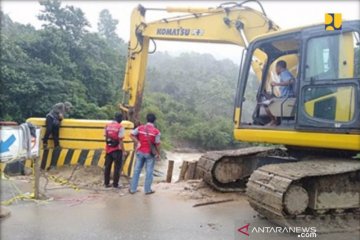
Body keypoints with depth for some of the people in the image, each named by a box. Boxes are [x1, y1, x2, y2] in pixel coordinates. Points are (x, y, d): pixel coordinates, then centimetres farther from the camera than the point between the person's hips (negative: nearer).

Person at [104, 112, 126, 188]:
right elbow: (120, 140, -16)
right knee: (117, 167, 6)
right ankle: (115, 184, 10)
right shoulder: (120, 127, -14)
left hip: (108, 149, 5)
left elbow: (105, 137, 8)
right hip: (117, 150, -5)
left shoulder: (107, 126, 4)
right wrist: (123, 151, -9)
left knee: (107, 166, 14)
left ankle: (106, 183, 21)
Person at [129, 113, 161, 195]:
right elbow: (157, 144, -7)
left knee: (137, 170, 11)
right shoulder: (156, 131, -11)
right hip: (150, 153, -3)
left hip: (140, 152, 3)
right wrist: (158, 154, 5)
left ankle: (133, 189, 17)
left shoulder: (140, 128, -2)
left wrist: (137, 142, 1)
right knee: (149, 171, 6)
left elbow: (132, 135, -5)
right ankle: (147, 190, 13)